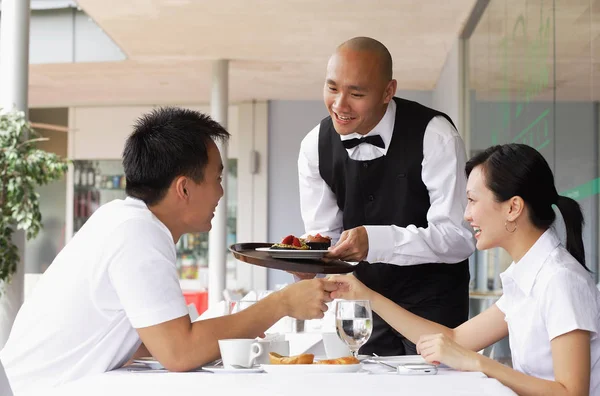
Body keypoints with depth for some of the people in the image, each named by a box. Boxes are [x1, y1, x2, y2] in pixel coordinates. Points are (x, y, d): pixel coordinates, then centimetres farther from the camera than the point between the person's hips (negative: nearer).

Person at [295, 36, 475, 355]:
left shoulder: (434, 136, -21)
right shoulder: (315, 146, -7)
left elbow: (461, 237, -26)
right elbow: (323, 233, -2)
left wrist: (375, 241, -40)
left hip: (432, 303, -4)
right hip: (366, 300, 4)